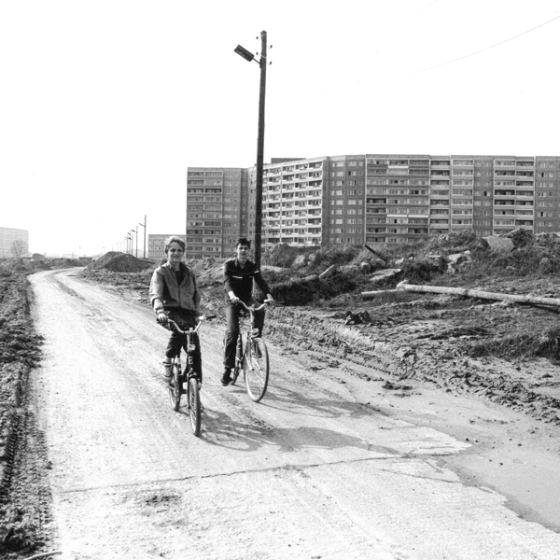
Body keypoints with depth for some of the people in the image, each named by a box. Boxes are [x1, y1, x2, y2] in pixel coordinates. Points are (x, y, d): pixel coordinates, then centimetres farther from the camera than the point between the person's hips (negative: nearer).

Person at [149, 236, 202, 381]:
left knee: (195, 349, -6)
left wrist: (197, 313, 4)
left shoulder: (189, 273, 15)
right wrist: (160, 311, -32)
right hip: (170, 313, -4)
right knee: (180, 327, -37)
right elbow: (155, 295, -13)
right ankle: (168, 359, -16)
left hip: (187, 313, 4)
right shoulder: (160, 272, 2)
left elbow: (196, 295, 21)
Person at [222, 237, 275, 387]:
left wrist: (269, 296, -34)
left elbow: (261, 282, -15)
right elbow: (227, 282, -25)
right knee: (232, 332, -16)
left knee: (260, 310, -32)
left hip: (247, 298, 2)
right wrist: (232, 295, -45)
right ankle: (227, 368, -11)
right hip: (232, 301, -2)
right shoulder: (229, 264, -10)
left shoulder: (252, 266, -2)